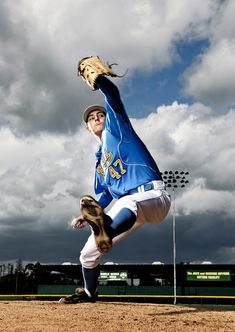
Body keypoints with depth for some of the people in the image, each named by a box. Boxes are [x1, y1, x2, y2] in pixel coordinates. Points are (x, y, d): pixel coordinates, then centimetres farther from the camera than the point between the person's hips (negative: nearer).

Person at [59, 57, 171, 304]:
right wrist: (86, 217, 14)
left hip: (152, 195, -7)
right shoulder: (99, 158, 24)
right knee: (88, 253, 14)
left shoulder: (117, 127, 9)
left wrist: (96, 77, -22)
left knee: (128, 202, -45)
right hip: (128, 207, 7)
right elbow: (104, 195, 26)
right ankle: (88, 293, 36)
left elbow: (113, 96, -9)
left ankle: (106, 233, -74)